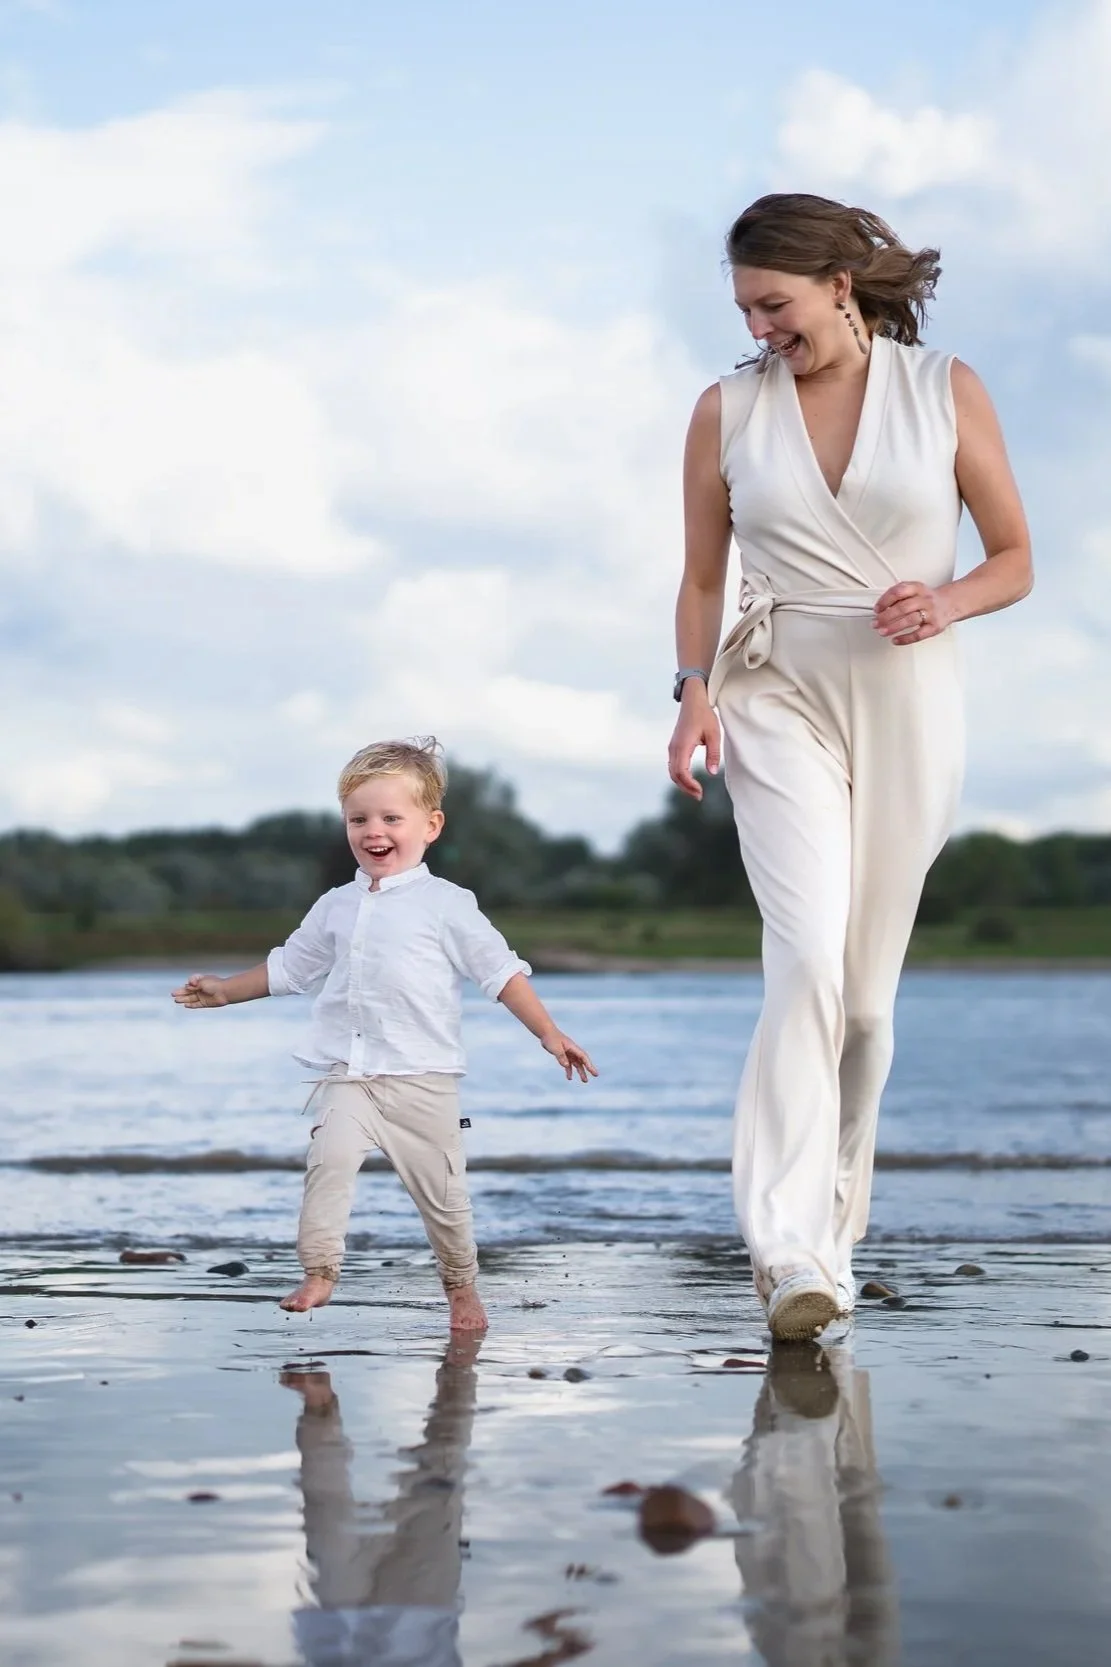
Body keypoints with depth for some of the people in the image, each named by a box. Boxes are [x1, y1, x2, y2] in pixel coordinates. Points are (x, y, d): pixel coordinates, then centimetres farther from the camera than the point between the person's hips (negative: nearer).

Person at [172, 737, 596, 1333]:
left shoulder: (446, 904, -2)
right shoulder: (335, 906, 12)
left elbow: (500, 971, -2)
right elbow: (290, 965, 27)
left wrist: (549, 1034, -9)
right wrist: (226, 989, 31)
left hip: (422, 1077, -3)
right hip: (347, 1076, 3)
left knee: (440, 1188, 3)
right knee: (329, 1156, -21)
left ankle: (462, 1285, 22)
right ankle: (319, 1269, -16)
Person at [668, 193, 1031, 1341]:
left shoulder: (945, 392, 2)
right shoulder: (728, 410, 5)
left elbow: (1014, 560, 7)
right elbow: (702, 579, 12)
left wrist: (946, 603, -14)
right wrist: (694, 694, -4)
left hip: (905, 699, 1)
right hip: (777, 698, -1)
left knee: (867, 985, 6)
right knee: (808, 956, -19)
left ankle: (832, 1233, 20)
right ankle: (791, 1251, -22)